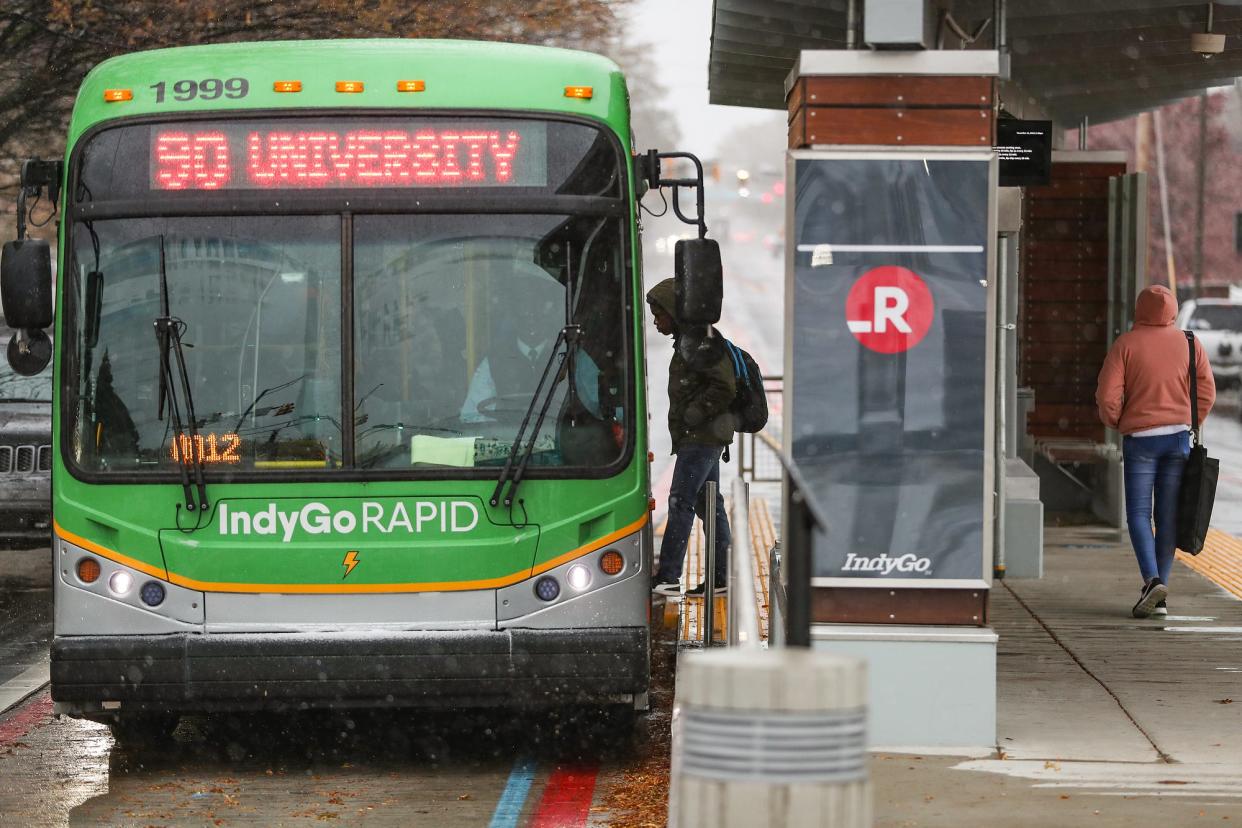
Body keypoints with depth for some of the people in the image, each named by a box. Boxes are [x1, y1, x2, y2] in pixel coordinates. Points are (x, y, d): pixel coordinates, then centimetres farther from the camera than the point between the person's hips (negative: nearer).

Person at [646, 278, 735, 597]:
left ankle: (667, 576, -13)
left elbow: (724, 387, -21)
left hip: (700, 438, -10)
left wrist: (694, 415, -17)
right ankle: (721, 576, 12)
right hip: (700, 438, 10)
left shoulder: (700, 342, -14)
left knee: (681, 502, -11)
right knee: (709, 504, 10)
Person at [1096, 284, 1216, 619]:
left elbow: (1107, 395, -10)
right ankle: (1159, 596, 7)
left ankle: (1152, 580, -21)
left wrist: (1116, 422, 10)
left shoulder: (1125, 344, -6)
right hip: (1179, 438, 2)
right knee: (1169, 516, 7)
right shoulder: (1190, 344, 2)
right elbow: (1207, 392, 1)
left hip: (1140, 437, -2)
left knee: (1139, 514, 1)